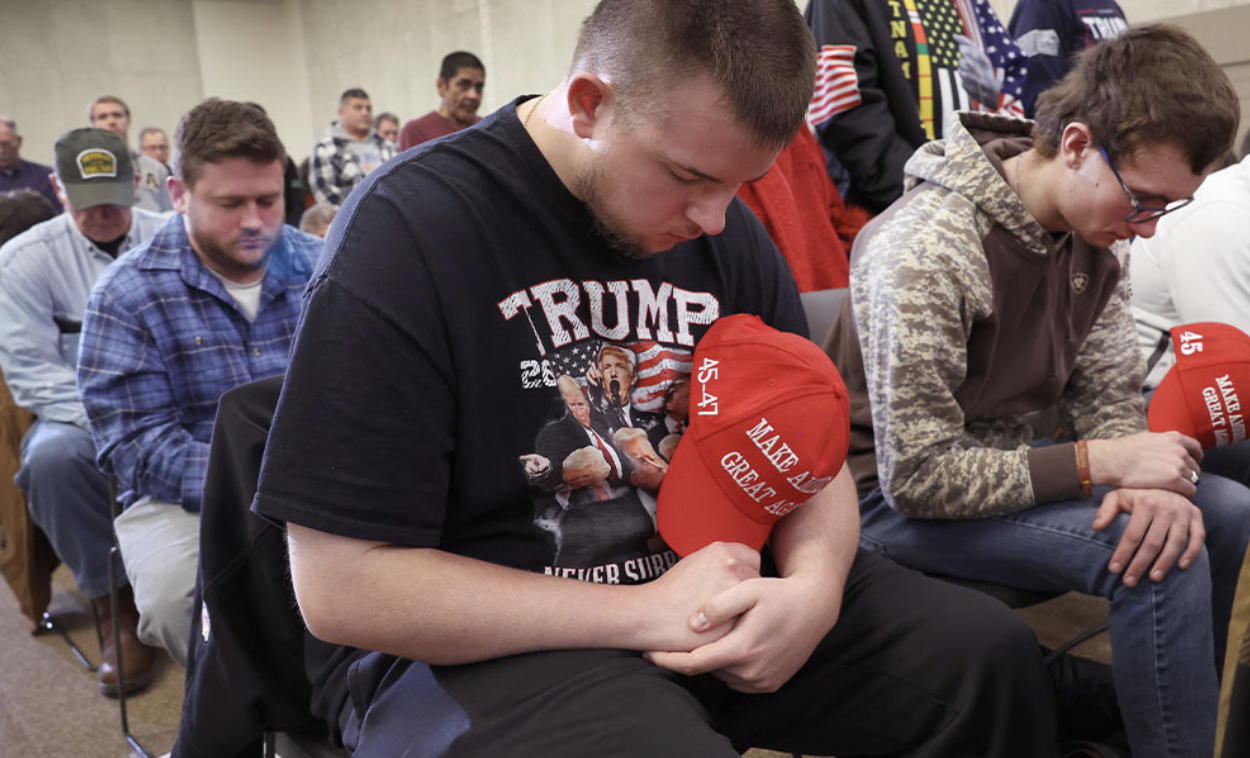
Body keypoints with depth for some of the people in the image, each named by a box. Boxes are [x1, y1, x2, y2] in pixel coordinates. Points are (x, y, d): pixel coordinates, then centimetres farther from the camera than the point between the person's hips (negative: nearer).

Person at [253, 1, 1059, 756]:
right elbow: (341, 583, -18)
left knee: (992, 651, -9)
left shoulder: (725, 228, 2)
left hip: (723, 586, 5)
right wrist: (645, 612, -20)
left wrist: (817, 582, -14)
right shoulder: (407, 230, -17)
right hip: (501, 640, -4)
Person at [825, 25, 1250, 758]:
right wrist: (1100, 464, -26)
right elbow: (917, 476, -28)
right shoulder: (924, 252, -29)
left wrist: (1154, 478, -20)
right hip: (900, 496, -8)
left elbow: (1108, 393, 2)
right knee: (1165, 564, -22)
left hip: (1013, 459, 8)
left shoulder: (1097, 229, -3)